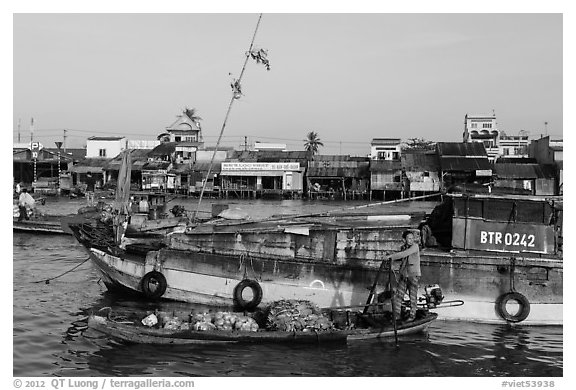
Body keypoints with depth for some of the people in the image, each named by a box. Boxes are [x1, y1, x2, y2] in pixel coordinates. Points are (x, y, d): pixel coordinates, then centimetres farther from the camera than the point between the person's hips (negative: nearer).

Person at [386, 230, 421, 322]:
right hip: (403, 275, 6)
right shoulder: (403, 247, 7)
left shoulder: (415, 246, -13)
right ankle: (396, 315, 14)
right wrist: (391, 259, 4)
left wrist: (391, 256, -21)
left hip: (413, 275, -6)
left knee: (413, 297, 4)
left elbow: (404, 254, -25)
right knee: (398, 295, 3)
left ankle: (412, 315, 20)